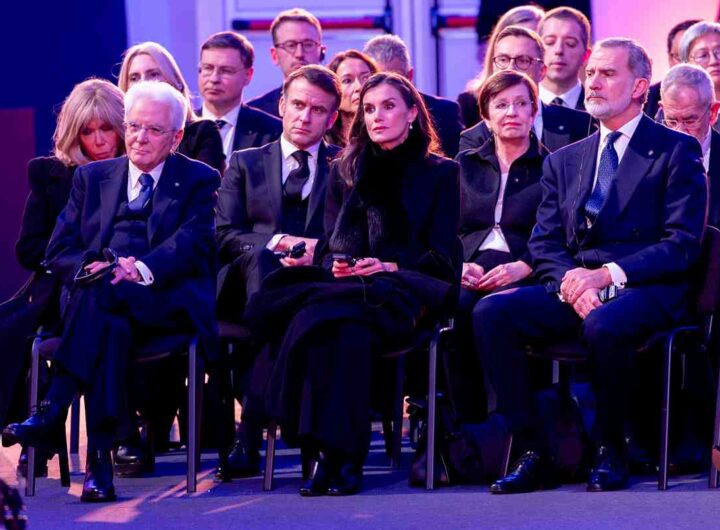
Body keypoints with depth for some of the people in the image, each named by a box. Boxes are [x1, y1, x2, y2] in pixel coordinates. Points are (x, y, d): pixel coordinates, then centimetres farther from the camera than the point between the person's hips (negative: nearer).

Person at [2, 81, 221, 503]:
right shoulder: (93, 178, 24)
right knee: (113, 327, -37)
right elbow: (59, 251, 13)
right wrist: (91, 266, -11)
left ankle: (53, 412, -44)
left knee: (102, 291, -37)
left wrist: (141, 269, -24)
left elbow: (193, 244, -5)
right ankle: (100, 462, -46)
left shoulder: (199, 181, 14)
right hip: (97, 298, 3)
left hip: (167, 302, -3)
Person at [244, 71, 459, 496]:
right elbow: (328, 245, 18)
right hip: (345, 283, 3)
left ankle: (340, 452, -37)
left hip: (402, 291, -3)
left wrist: (389, 267, -12)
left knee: (351, 328, -39)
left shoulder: (440, 173, 13)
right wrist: (335, 266, -6)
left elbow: (441, 256, 5)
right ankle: (326, 448, -38)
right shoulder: (346, 171, 23)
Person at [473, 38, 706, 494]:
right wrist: (569, 281, -11)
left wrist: (607, 275, -16)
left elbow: (683, 245, -5)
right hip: (574, 290, 5)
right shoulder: (565, 161, 21)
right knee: (491, 313, -22)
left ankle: (610, 451, -15)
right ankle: (533, 452, -18)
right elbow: (544, 244, 13)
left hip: (644, 291, -5)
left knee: (603, 324, -39)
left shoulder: (677, 151, 5)